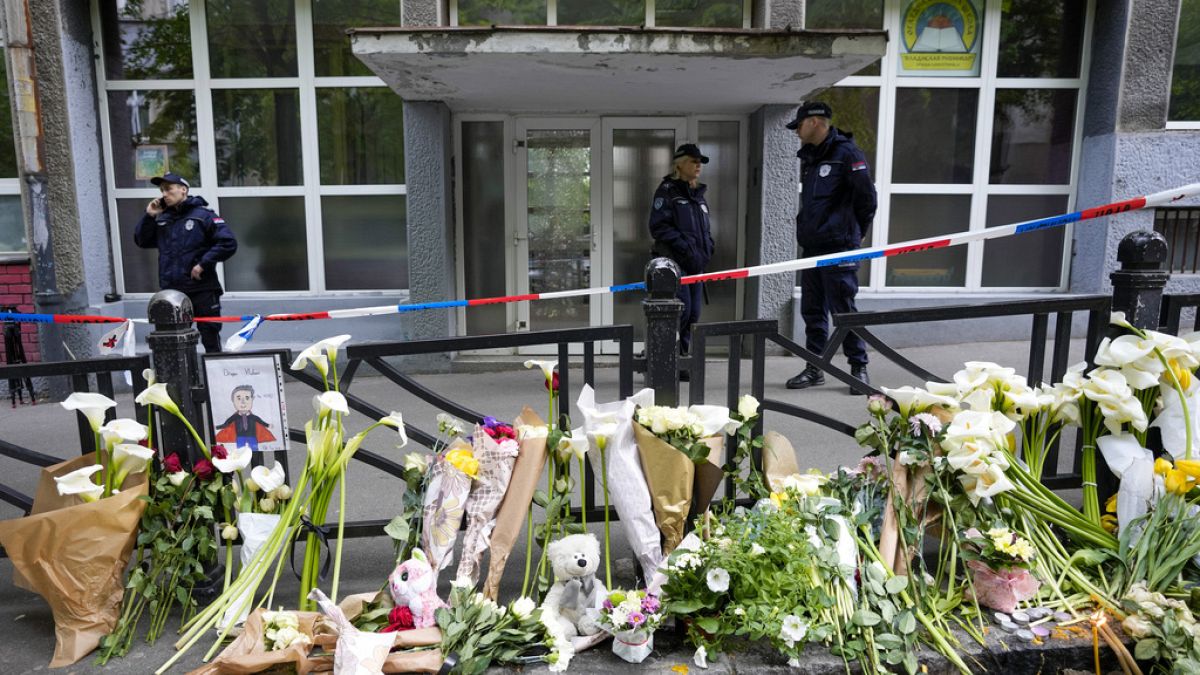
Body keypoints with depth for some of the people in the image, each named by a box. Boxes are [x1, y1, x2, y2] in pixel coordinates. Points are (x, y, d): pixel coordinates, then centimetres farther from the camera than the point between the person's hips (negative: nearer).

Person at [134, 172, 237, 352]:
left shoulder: (203, 215, -4)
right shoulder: (162, 218, 13)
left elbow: (228, 243, -11)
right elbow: (142, 241, 19)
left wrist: (203, 264, -14)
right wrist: (149, 217, 6)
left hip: (202, 291, -5)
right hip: (170, 292, 5)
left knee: (210, 340, 3)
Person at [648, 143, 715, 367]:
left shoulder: (698, 194, 20)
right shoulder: (667, 190, -3)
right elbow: (658, 226, -12)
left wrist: (707, 249, 8)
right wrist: (684, 247, -17)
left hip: (696, 264, 8)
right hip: (674, 262, -8)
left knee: (693, 313, 6)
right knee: (681, 311, -14)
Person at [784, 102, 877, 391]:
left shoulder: (847, 153, -8)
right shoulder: (808, 157, 17)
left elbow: (866, 196, -7)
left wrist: (854, 233, 3)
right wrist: (806, 230, 16)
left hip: (838, 247, -8)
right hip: (811, 245, 8)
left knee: (843, 308, -4)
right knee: (812, 310, 9)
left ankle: (859, 367, 8)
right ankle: (814, 369, 17)